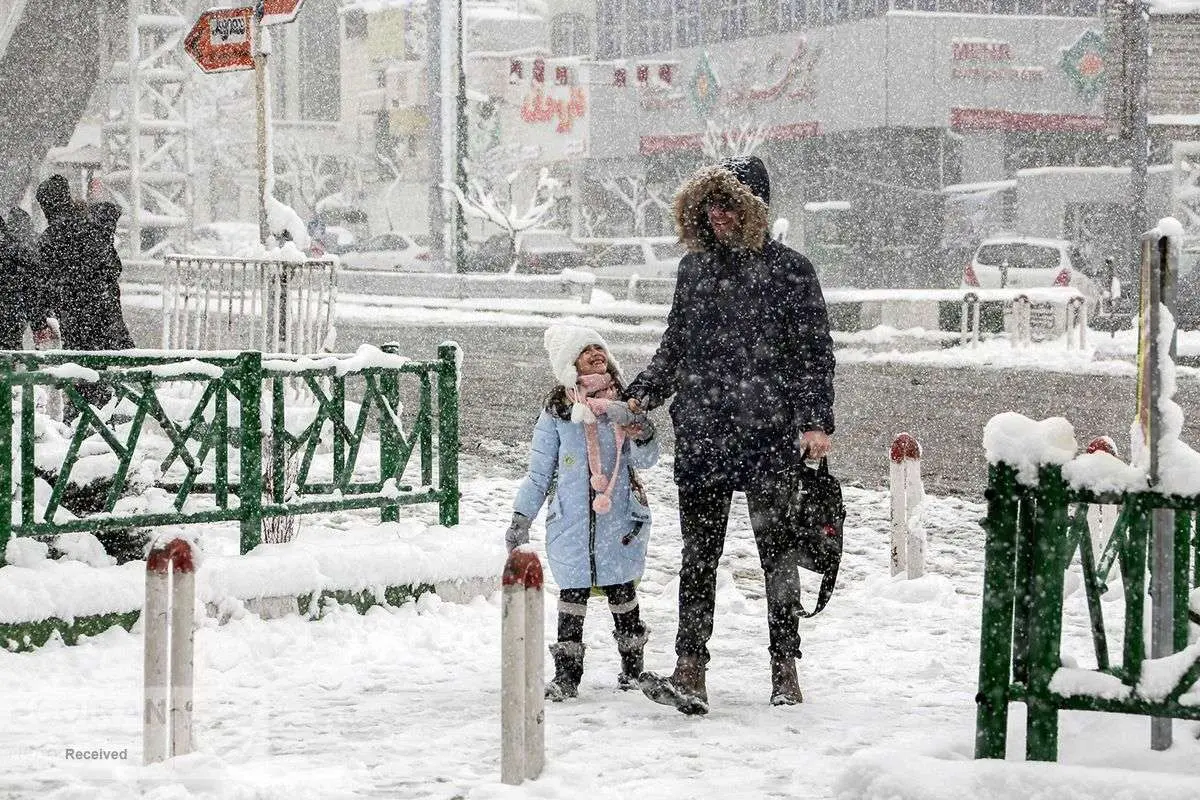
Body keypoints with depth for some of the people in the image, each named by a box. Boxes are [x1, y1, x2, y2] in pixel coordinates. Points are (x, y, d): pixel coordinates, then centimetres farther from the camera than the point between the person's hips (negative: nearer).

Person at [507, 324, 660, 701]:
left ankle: (632, 667, 18)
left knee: (622, 591, 5)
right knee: (572, 594, -1)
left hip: (619, 518, 1)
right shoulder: (556, 411, 3)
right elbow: (539, 471, 8)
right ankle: (566, 673, 5)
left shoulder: (625, 404, 6)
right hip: (571, 520, 0)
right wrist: (521, 517, 5)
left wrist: (641, 432, -19)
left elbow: (645, 460, 2)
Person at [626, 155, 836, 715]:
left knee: (776, 551, 4)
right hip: (701, 435, 4)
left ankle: (785, 670, 13)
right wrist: (641, 395, 4)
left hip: (770, 436, -4)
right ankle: (689, 673, -3)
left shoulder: (789, 270, -1)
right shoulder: (694, 267, 12)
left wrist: (816, 421, -12)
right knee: (698, 554, -1)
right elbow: (674, 347, 19)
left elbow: (815, 352, -2)